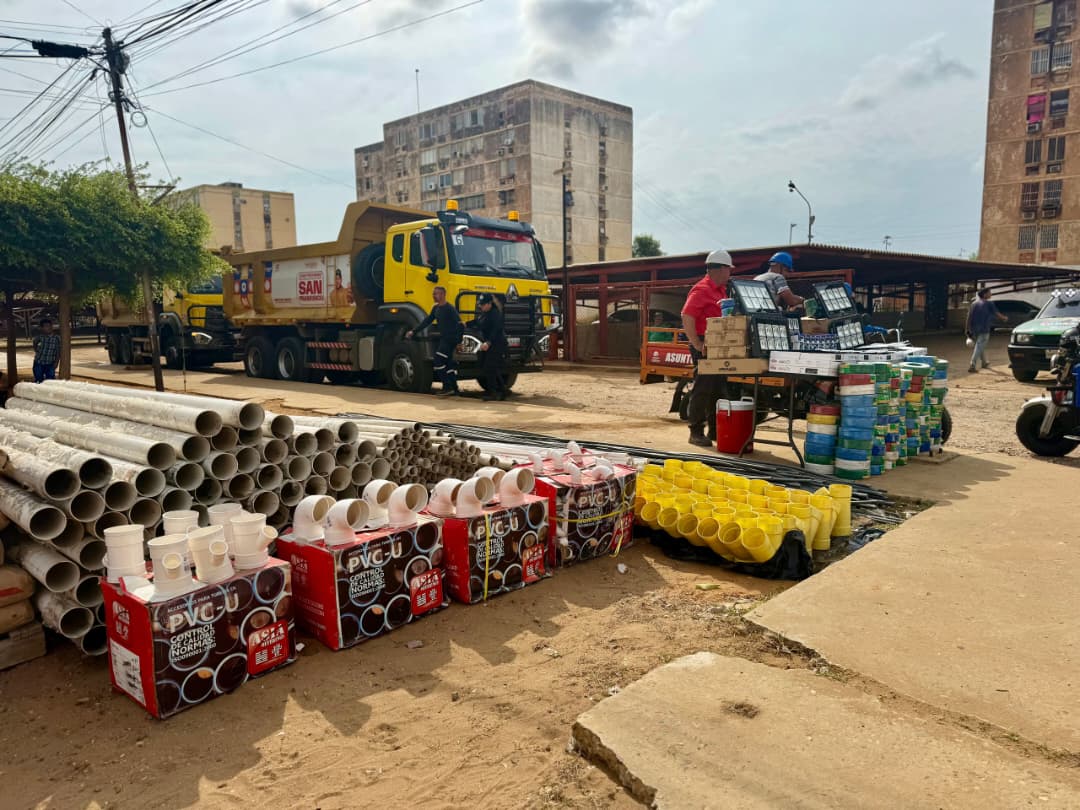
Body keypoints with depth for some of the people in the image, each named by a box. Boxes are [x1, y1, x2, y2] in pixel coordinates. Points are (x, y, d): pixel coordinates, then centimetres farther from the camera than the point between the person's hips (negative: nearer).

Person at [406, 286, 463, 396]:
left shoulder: (449, 308, -14)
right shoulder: (436, 308, 13)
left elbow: (459, 324, -19)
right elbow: (427, 321, 19)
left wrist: (458, 341, -24)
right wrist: (413, 331, 13)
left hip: (450, 339, -9)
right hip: (442, 338, 9)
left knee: (439, 363, -12)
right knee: (448, 364, 11)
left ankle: (448, 387, -6)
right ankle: (454, 389, 16)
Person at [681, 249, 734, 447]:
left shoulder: (721, 290, 17)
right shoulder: (701, 290, -13)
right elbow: (687, 318, -21)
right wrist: (698, 345, -22)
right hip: (705, 347, -9)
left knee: (717, 389, 13)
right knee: (703, 389, -7)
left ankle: (715, 430, 22)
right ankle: (696, 432, 0)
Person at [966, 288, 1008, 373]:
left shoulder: (974, 303, 7)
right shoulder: (989, 303, -6)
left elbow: (969, 316, 4)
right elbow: (997, 314, 2)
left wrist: (968, 329, 6)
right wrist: (1004, 318, 23)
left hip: (974, 329, 6)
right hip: (984, 330, -6)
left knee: (980, 346, 22)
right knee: (979, 348, -8)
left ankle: (984, 362, 37)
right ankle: (972, 366, -16)